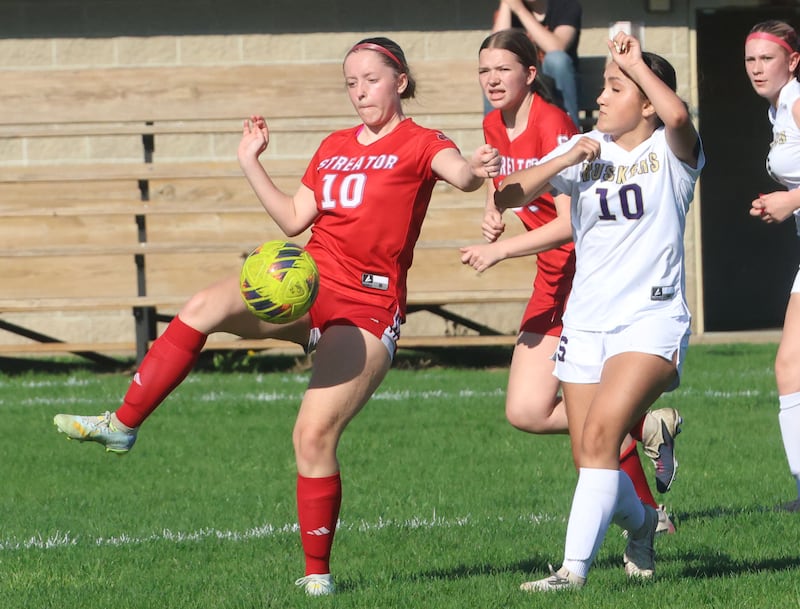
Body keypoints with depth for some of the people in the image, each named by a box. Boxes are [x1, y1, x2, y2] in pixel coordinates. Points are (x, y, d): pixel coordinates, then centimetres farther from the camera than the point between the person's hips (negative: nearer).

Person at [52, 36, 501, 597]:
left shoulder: (419, 144, 0)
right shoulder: (334, 147, 19)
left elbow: (460, 172, -22)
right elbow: (295, 219, 18)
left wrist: (474, 172, -45)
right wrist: (251, 163, 13)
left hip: (367, 310, -5)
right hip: (306, 286, 5)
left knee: (315, 434, -14)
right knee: (206, 307, -22)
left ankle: (317, 572, 0)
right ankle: (123, 425, -19)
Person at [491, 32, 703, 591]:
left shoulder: (671, 152, -4)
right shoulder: (587, 151, 9)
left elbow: (678, 116, -29)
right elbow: (506, 195, 3)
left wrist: (636, 62, -17)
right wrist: (565, 161, -11)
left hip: (651, 319, -6)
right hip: (586, 322, 6)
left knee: (601, 434, -22)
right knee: (588, 456, 6)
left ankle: (575, 569, -23)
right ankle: (641, 525, 37)